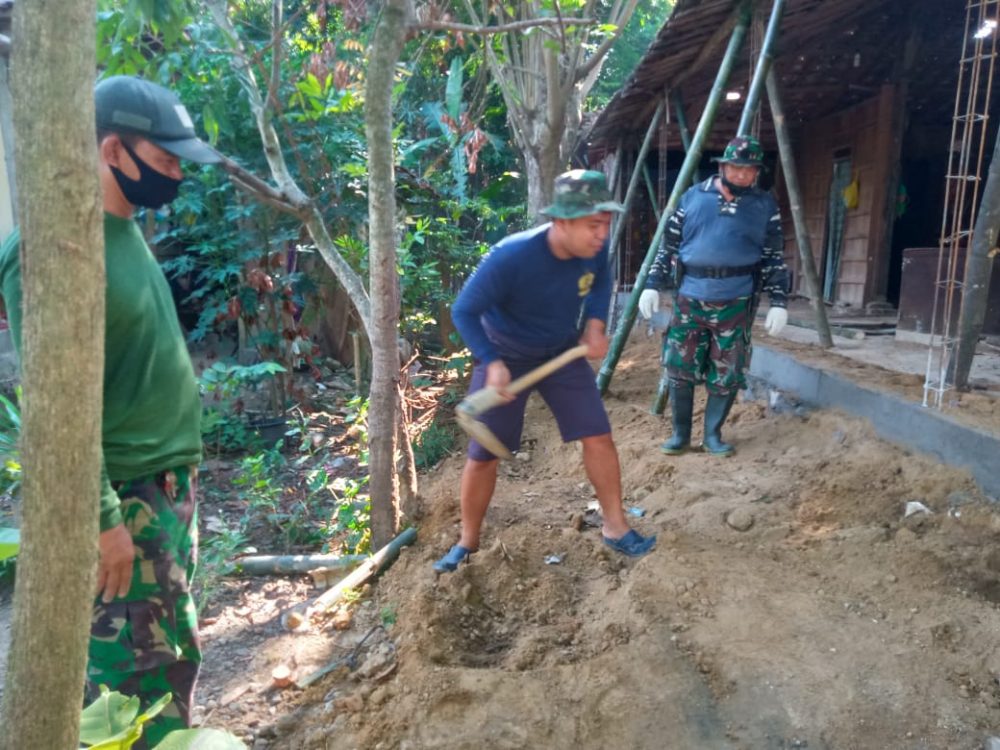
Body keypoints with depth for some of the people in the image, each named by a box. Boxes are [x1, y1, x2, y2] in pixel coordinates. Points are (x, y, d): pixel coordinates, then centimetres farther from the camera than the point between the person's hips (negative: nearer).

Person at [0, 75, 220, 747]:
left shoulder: (123, 232, 9)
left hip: (169, 484, 8)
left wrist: (180, 476, 16)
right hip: (123, 497, -8)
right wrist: (102, 516, -17)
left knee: (172, 653, 20)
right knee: (132, 667, 7)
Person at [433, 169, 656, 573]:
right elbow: (464, 311, -25)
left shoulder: (594, 250, -19)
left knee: (598, 436, -1)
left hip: (562, 353, 4)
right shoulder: (510, 257, -34)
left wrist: (595, 324, -11)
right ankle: (467, 541, 23)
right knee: (482, 456, 2)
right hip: (504, 358, -4)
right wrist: (492, 363, -37)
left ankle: (615, 527, 19)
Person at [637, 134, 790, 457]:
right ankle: (680, 434, 18)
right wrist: (652, 285, 2)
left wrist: (778, 302, -1)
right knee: (679, 368, 2)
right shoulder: (693, 197, 7)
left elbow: (775, 257, 7)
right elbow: (668, 244, 8)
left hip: (736, 303, 0)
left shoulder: (765, 205, 7)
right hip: (690, 298, 0)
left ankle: (713, 435, 19)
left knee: (726, 375, 3)